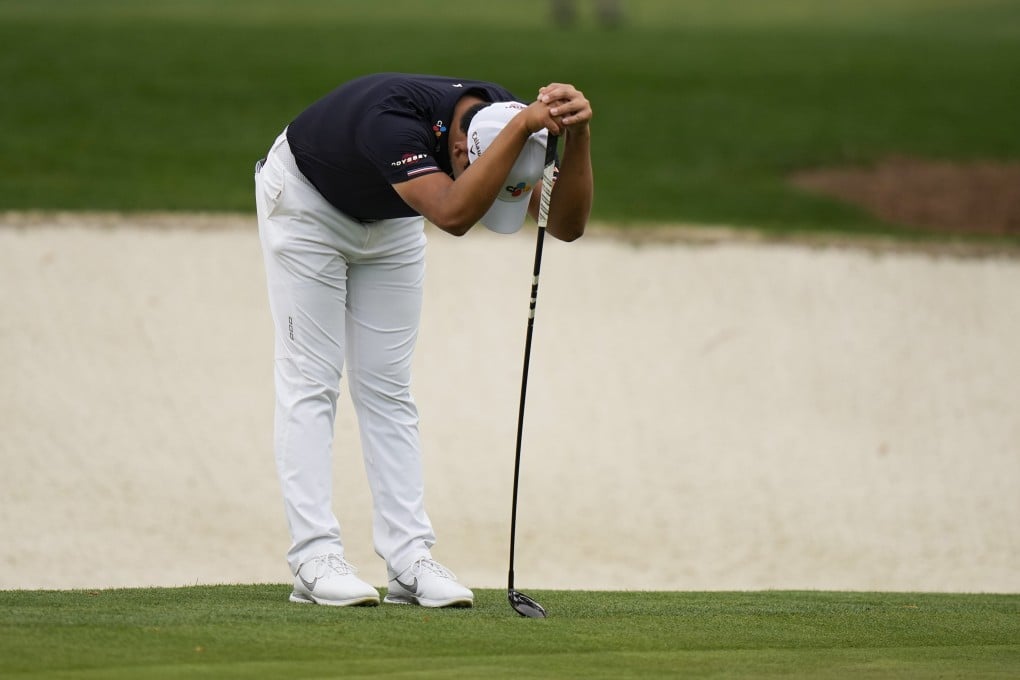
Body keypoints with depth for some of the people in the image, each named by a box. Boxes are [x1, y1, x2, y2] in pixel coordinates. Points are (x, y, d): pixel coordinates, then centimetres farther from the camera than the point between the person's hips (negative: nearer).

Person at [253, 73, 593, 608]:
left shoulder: (505, 116, -25)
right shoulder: (392, 117, -43)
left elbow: (567, 223, -29)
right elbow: (453, 214, -57)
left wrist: (577, 134, -44)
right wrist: (522, 126, -62)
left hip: (388, 221, 6)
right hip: (306, 199, -6)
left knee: (386, 387, 2)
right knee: (311, 380, -10)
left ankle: (409, 557, -2)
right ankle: (316, 560, -13)